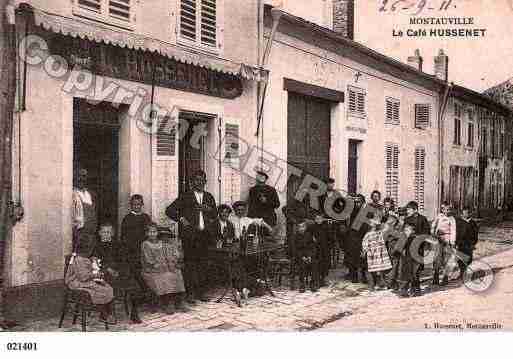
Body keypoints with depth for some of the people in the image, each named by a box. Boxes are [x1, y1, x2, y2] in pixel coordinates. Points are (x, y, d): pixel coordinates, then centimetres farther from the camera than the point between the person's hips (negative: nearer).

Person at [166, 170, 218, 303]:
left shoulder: (209, 197, 17)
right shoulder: (185, 197, 5)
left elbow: (215, 214, 15)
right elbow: (169, 210, 4)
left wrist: (207, 209, -3)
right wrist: (181, 219, -6)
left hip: (204, 235, 4)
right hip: (189, 235, -4)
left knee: (203, 263, 4)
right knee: (190, 264, -4)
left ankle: (201, 292, 13)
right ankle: (190, 293, 3)